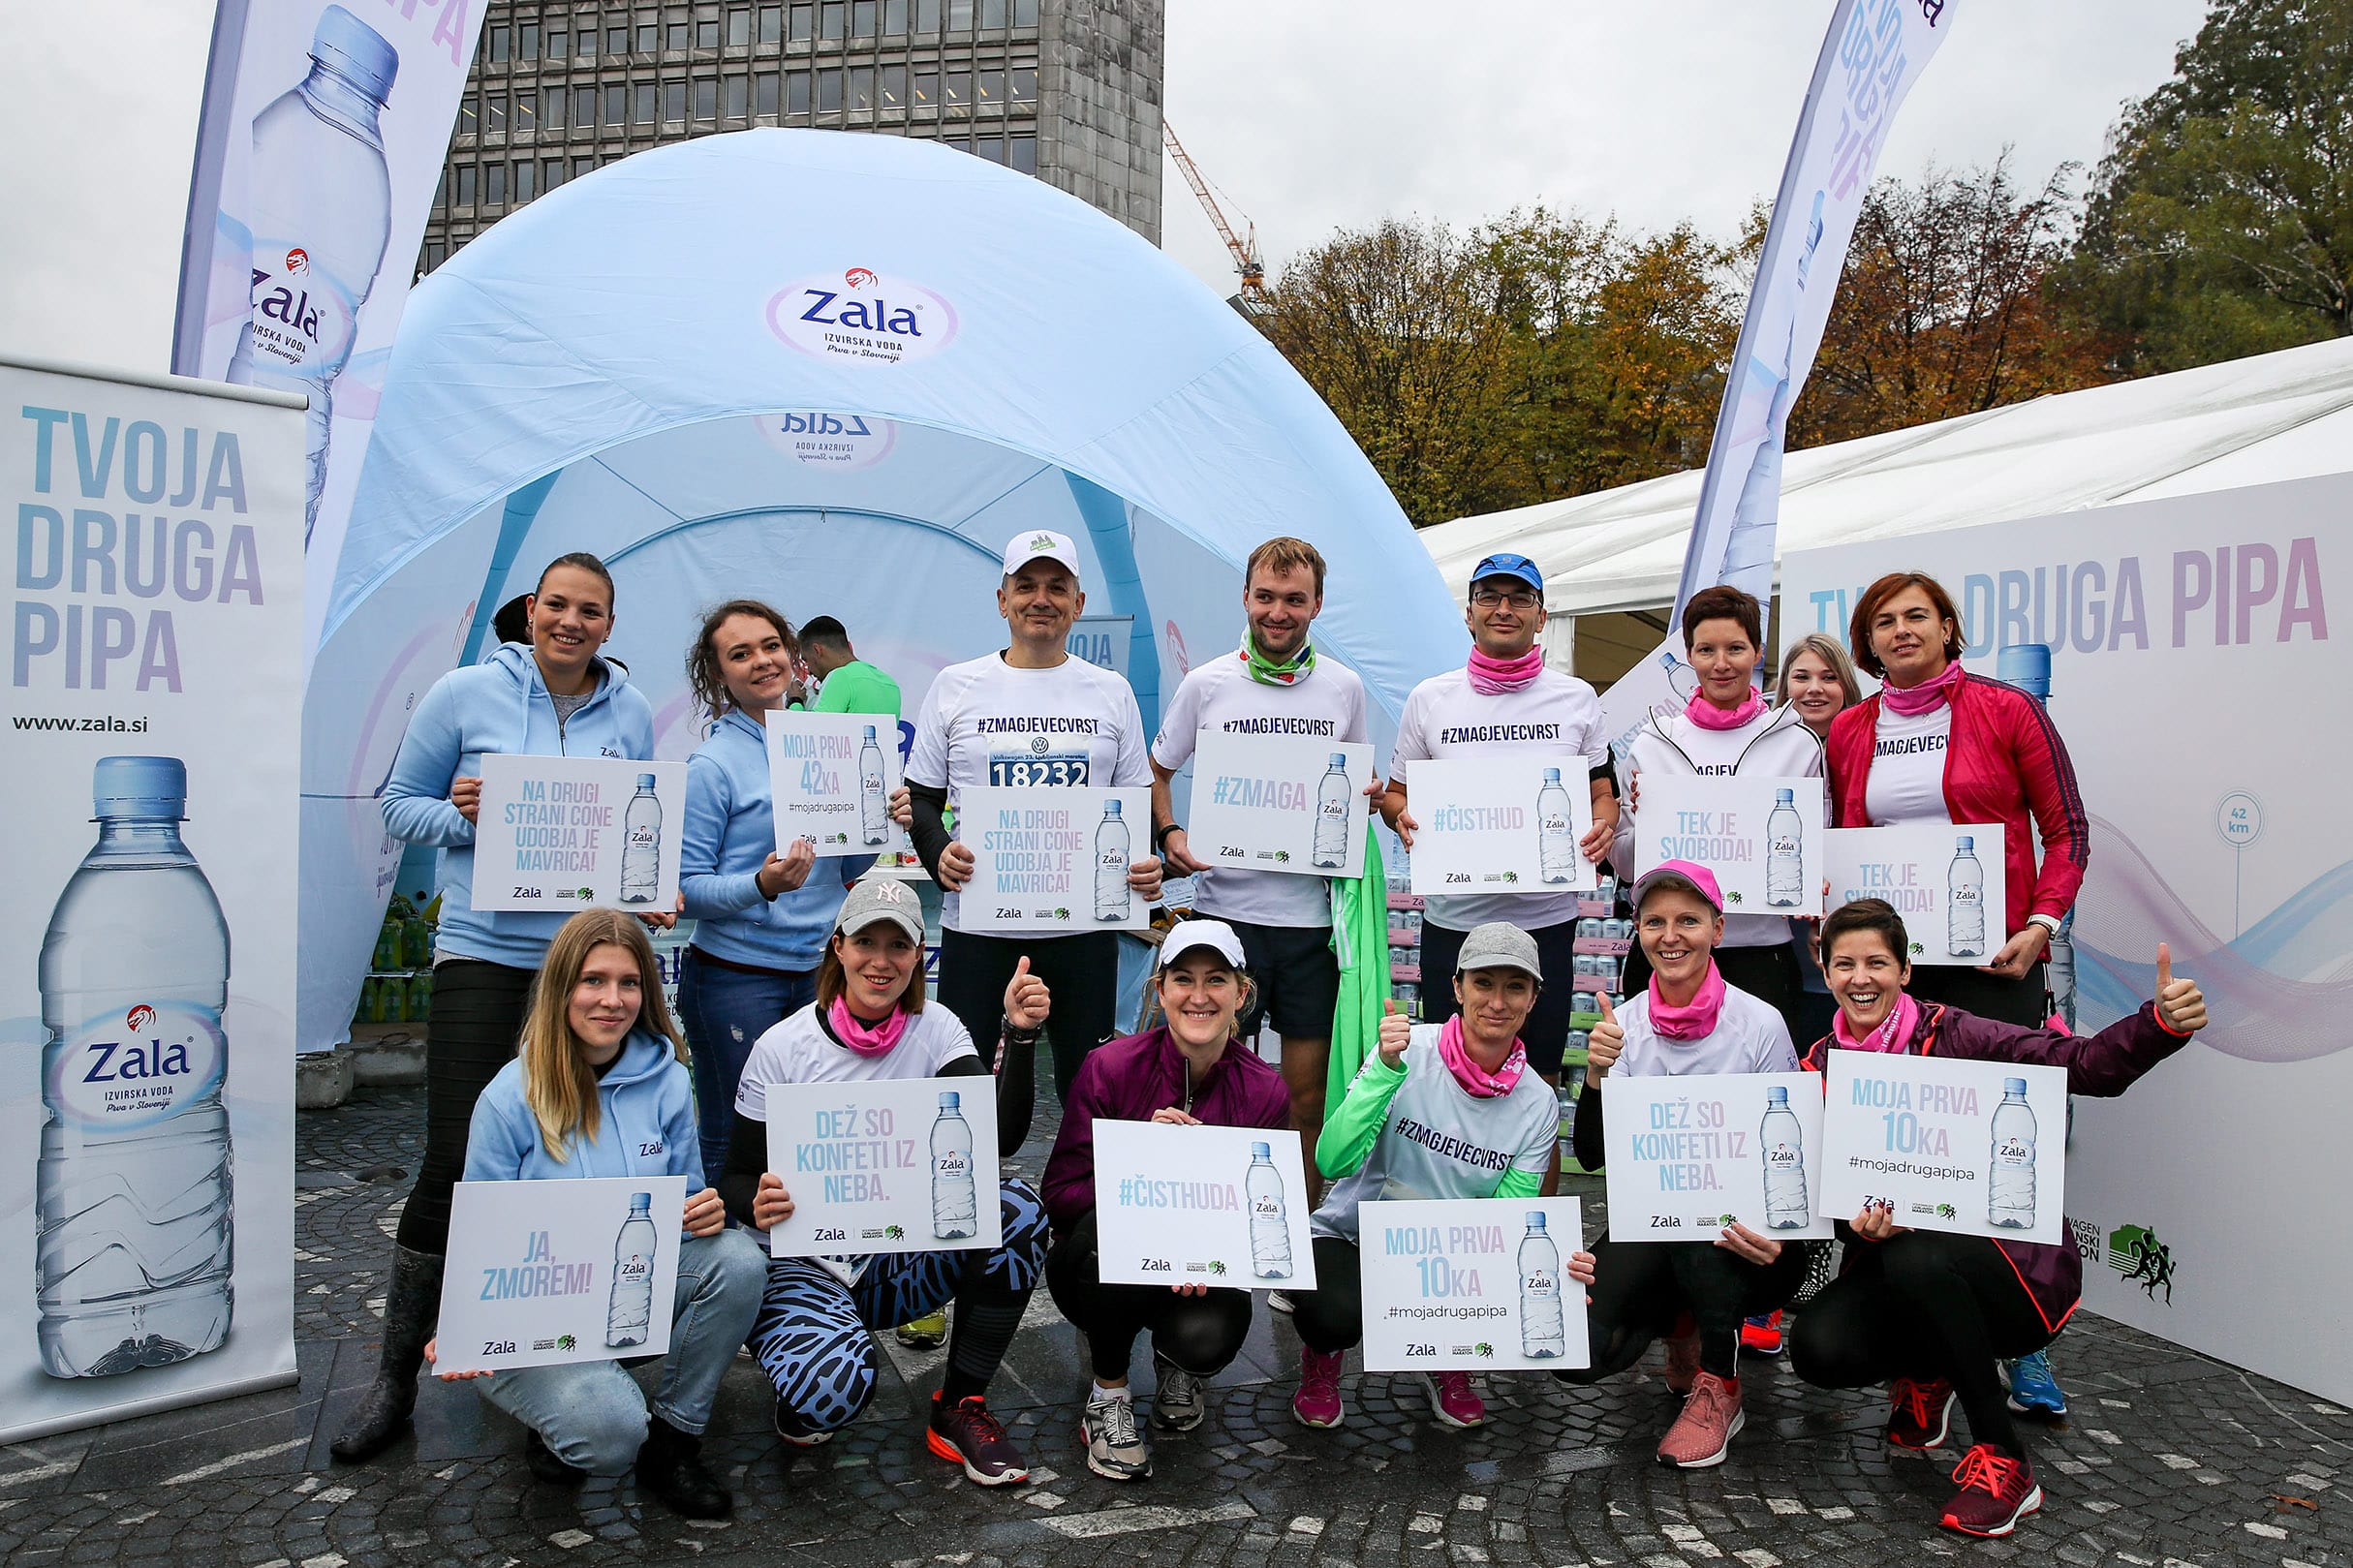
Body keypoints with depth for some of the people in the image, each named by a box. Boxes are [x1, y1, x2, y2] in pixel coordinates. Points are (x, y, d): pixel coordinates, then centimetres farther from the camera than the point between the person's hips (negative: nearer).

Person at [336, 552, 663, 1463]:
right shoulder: (464, 694, -1)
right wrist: (462, 816, -16)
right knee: (454, 1159, -5)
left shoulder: (631, 714, 6)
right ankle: (396, 1374, 11)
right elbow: (401, 806, 4)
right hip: (484, 954, -3)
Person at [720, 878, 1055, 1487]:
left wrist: (1018, 1033, -28)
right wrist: (758, 1205, -27)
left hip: (900, 1259, 3)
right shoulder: (782, 1048, -9)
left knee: (1020, 1210, -24)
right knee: (834, 1389, -34)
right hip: (804, 1267, -3)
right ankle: (803, 1399, 8)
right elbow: (736, 1178, -4)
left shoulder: (935, 1029, -3)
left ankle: (960, 1408, -6)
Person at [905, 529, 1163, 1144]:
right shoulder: (956, 687, 6)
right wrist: (939, 854, -12)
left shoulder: (1111, 693, 9)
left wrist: (1145, 863, -8)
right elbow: (920, 795, 8)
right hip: (978, 927, -1)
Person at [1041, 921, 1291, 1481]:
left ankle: (1179, 1362, 12)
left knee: (1208, 1338, -31)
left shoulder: (1265, 1091, -9)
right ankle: (1108, 1392, -7)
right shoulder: (1109, 1067, -15)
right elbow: (1060, 1193, -15)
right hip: (1098, 1266, -1)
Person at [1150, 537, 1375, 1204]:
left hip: (1311, 911, 1)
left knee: (1307, 1085, 7)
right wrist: (1169, 834, -7)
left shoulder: (1343, 687, 6)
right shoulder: (1205, 685, 2)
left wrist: (1363, 800, -5)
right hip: (1226, 906, -1)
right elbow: (1155, 773, 11)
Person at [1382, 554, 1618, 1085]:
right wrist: (1403, 817, -13)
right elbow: (1395, 794, 10)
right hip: (1453, 917, 0)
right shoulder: (1429, 699, 5)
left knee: (1540, 1077, 9)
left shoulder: (1577, 698, 6)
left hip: (1547, 917, 0)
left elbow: (1602, 792, 13)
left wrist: (1604, 824, -10)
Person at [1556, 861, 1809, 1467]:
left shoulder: (1760, 1023, -9)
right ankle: (1683, 1326, 13)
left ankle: (1719, 1387, -8)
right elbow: (1591, 1155, -3)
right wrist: (1596, 1072, -21)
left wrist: (1776, 1234, -25)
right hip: (1651, 1229, 3)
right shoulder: (1625, 1024, 0)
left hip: (1739, 1238, -2)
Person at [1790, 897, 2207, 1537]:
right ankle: (1924, 1373, 15)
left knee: (1915, 1257, -37)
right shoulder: (1820, 1067, 2)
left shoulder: (1948, 1034, -9)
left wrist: (2162, 1022, -39)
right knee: (1818, 1349, -23)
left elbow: (2085, 1064, -20)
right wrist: (1858, 1222, -23)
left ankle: (2003, 1461, -15)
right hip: (1896, 1261, 4)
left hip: (2012, 1259, -3)